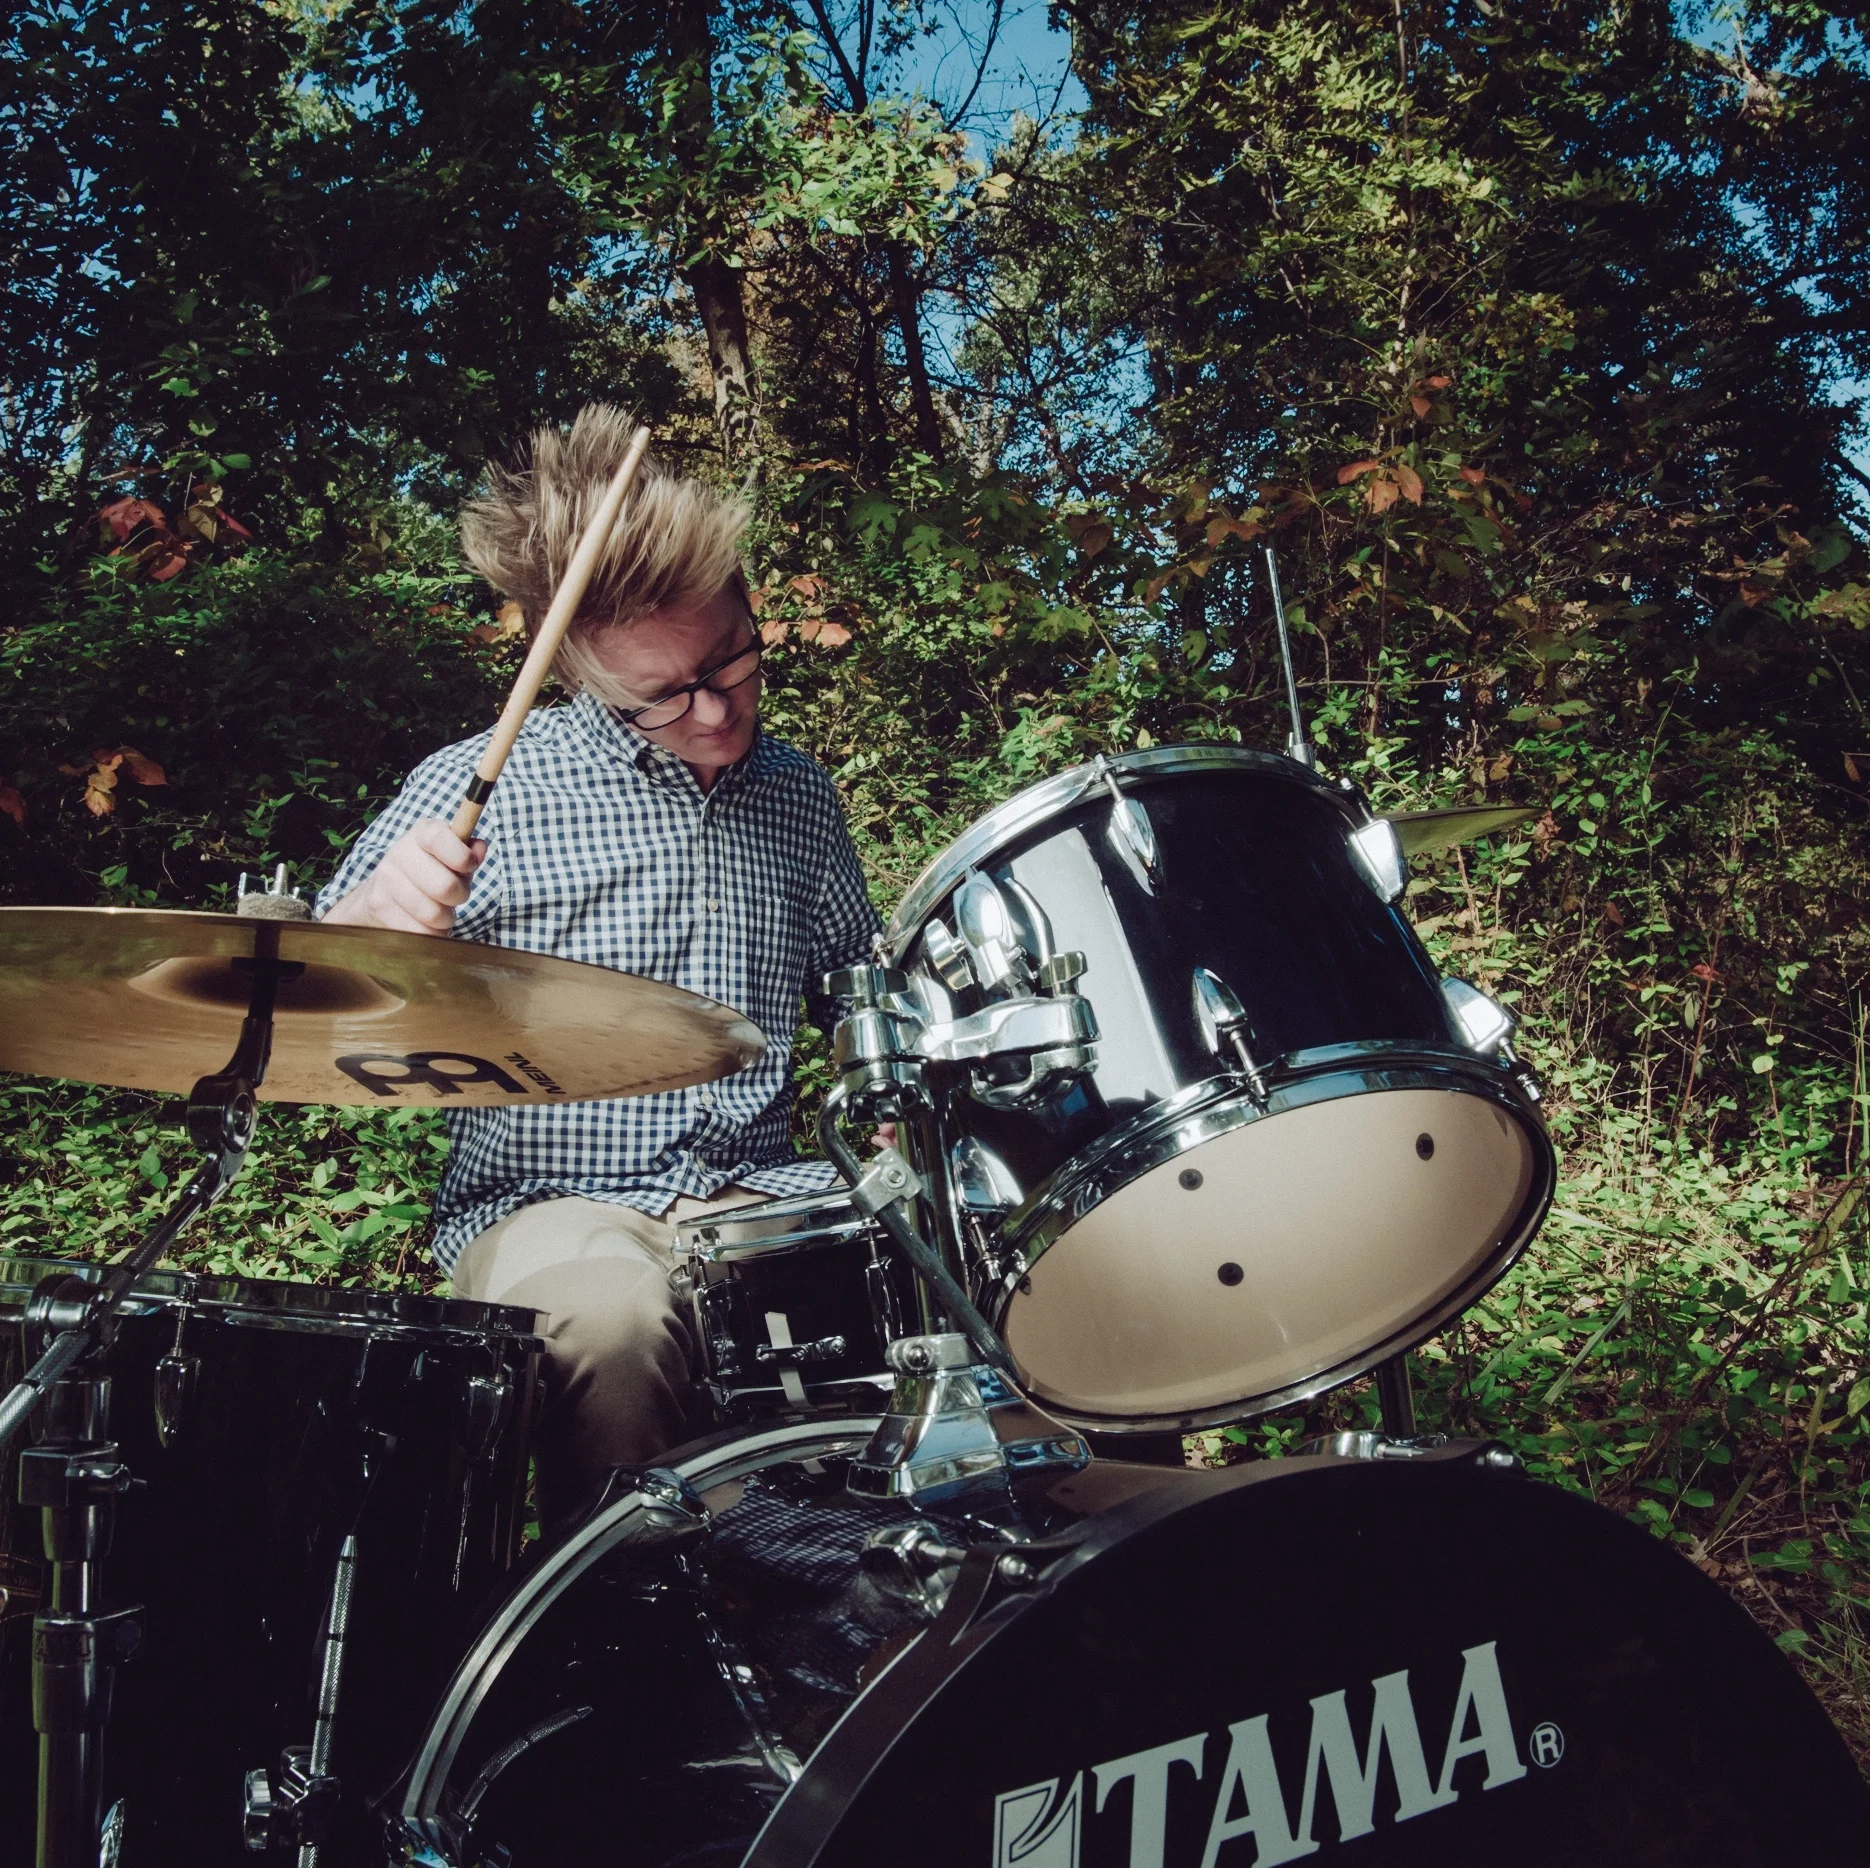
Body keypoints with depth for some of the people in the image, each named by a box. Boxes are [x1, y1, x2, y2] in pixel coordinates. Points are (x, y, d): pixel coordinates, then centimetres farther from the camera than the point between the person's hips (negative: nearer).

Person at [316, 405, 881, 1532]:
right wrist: (376, 915, -27)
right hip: (549, 1209, -3)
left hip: (765, 1202, 4)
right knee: (613, 1312, -37)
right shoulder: (482, 787, -4)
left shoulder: (801, 799, 9)